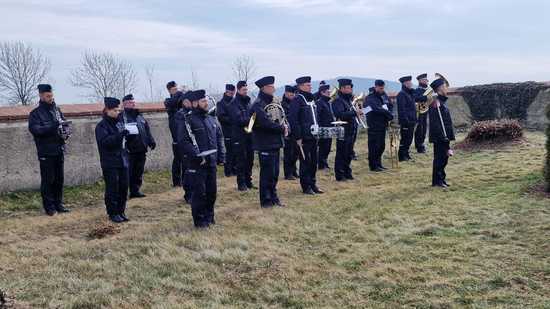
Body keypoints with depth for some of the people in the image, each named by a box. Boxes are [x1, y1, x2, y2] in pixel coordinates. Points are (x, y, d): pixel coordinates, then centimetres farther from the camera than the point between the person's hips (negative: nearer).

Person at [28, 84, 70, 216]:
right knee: (48, 180, 0)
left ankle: (58, 204, 20)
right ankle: (49, 207, 8)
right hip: (46, 152, -5)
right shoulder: (35, 113, -4)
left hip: (59, 151, 5)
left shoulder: (56, 110, 11)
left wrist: (66, 133, -8)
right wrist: (54, 126, -29)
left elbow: (64, 124, 15)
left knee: (59, 179, 10)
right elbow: (35, 129, -18)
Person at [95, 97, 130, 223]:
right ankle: (113, 213, 7)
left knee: (123, 187, 8)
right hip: (110, 162, -6)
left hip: (122, 160, 6)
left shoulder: (120, 121, 13)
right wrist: (120, 135, -30)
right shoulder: (101, 126, -7)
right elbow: (104, 141, -22)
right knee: (112, 188, -3)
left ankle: (121, 211, 19)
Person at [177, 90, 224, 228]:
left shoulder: (211, 119, 11)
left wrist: (220, 154, 11)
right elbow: (182, 142, -17)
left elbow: (219, 136, 21)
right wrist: (197, 156, -20)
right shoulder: (189, 121, -11)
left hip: (212, 163, 7)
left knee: (212, 191, 14)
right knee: (199, 193, 0)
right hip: (198, 164, -7)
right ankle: (200, 220, 12)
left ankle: (209, 216, 29)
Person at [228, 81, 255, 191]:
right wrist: (250, 120, -20)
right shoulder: (234, 103, -7)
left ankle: (248, 181, 19)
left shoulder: (248, 102, 14)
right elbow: (238, 119, -19)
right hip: (239, 136, -6)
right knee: (241, 160, -3)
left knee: (250, 159, 10)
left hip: (249, 135, 6)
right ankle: (241, 183, 5)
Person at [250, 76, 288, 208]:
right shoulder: (258, 105, -15)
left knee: (274, 172, 14)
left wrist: (284, 127, -4)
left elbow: (281, 117, 17)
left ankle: (273, 196, 25)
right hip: (265, 144, -8)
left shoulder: (272, 102, 14)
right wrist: (282, 128, -15)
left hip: (275, 142, 9)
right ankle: (266, 200, 8)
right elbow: (266, 122, -26)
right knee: (267, 173, -2)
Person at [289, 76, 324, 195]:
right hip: (304, 137, -8)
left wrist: (317, 133, 16)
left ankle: (313, 184, 21)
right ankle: (306, 186, 8)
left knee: (314, 161, 11)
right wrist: (298, 137, -17)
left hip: (313, 136, 8)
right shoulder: (297, 99, -10)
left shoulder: (311, 99, 16)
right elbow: (293, 119, -15)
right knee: (305, 162, -1)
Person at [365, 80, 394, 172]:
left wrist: (388, 113, -6)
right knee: (374, 146, -4)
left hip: (383, 124, 7)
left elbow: (390, 106, 15)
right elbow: (377, 109, -23)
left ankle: (378, 164, 24)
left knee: (381, 146, 12)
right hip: (374, 125, -7)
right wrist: (388, 114, -16)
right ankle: (373, 166, 4)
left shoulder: (384, 96, 12)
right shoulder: (370, 98, -10)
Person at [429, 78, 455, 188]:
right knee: (439, 158, -2)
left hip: (444, 137, 10)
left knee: (444, 158, 14)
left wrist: (447, 137, 18)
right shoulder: (436, 104, -17)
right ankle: (437, 181, 5)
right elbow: (436, 123, -22)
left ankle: (441, 179, 23)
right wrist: (443, 137, -22)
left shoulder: (442, 102, 15)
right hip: (439, 138, -10)